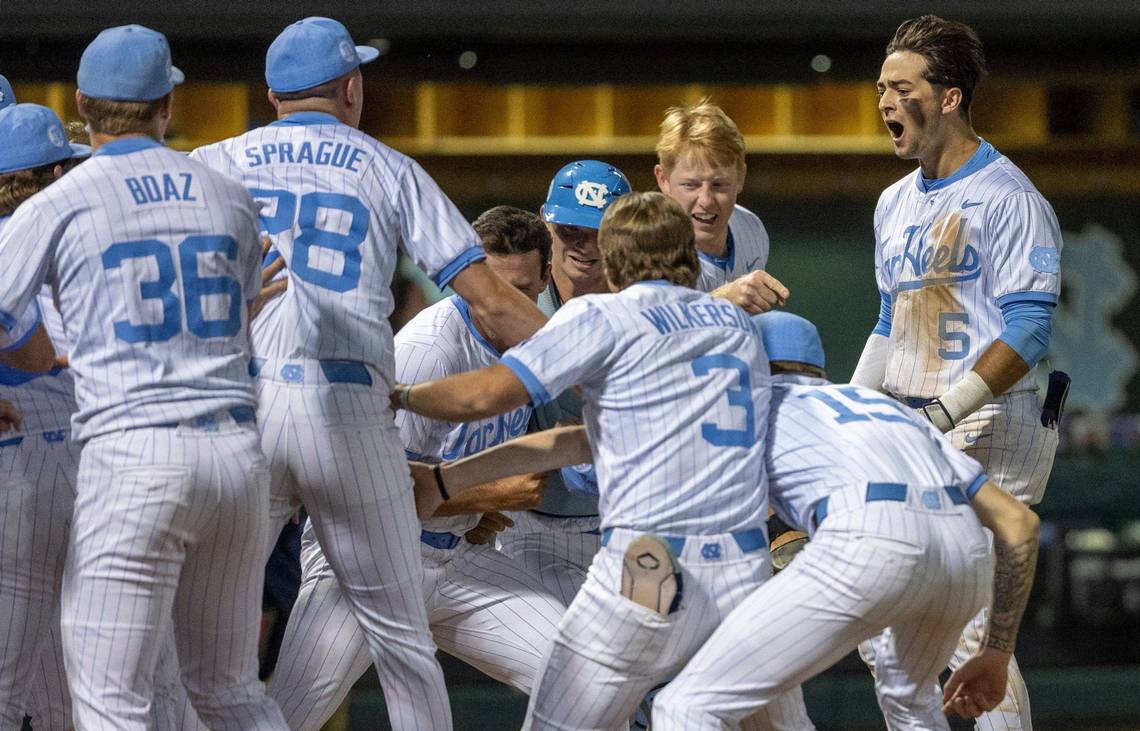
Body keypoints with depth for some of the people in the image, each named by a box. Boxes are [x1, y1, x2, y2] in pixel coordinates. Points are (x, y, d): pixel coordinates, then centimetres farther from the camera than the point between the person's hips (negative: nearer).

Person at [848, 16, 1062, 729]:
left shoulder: (1008, 199, -9)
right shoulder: (896, 203, 18)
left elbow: (1028, 330, -16)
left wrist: (947, 411, -22)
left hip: (989, 433, -9)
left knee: (970, 630, -14)